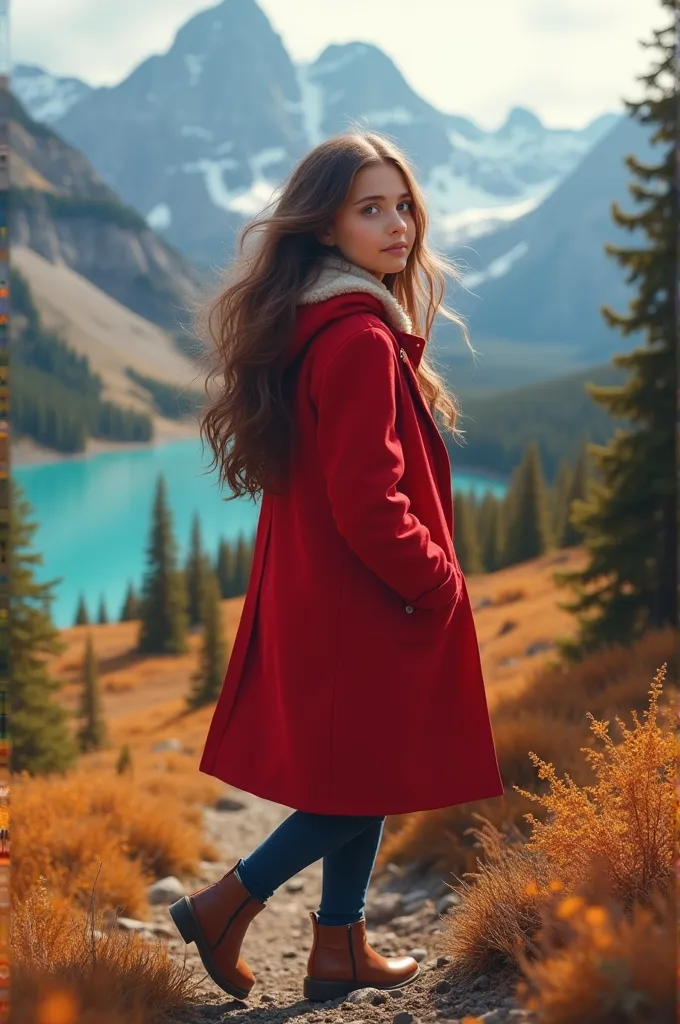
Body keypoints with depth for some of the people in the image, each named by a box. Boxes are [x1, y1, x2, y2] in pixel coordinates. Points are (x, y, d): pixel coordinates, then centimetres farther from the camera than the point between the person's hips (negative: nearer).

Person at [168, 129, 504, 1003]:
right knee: (371, 780, 6)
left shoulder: (313, 325, 9)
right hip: (367, 605, -10)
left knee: (362, 780, 18)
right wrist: (438, 585, -11)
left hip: (321, 593, 10)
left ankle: (339, 951, 30)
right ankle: (225, 905, 14)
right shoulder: (361, 339, -22)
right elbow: (368, 504, -26)